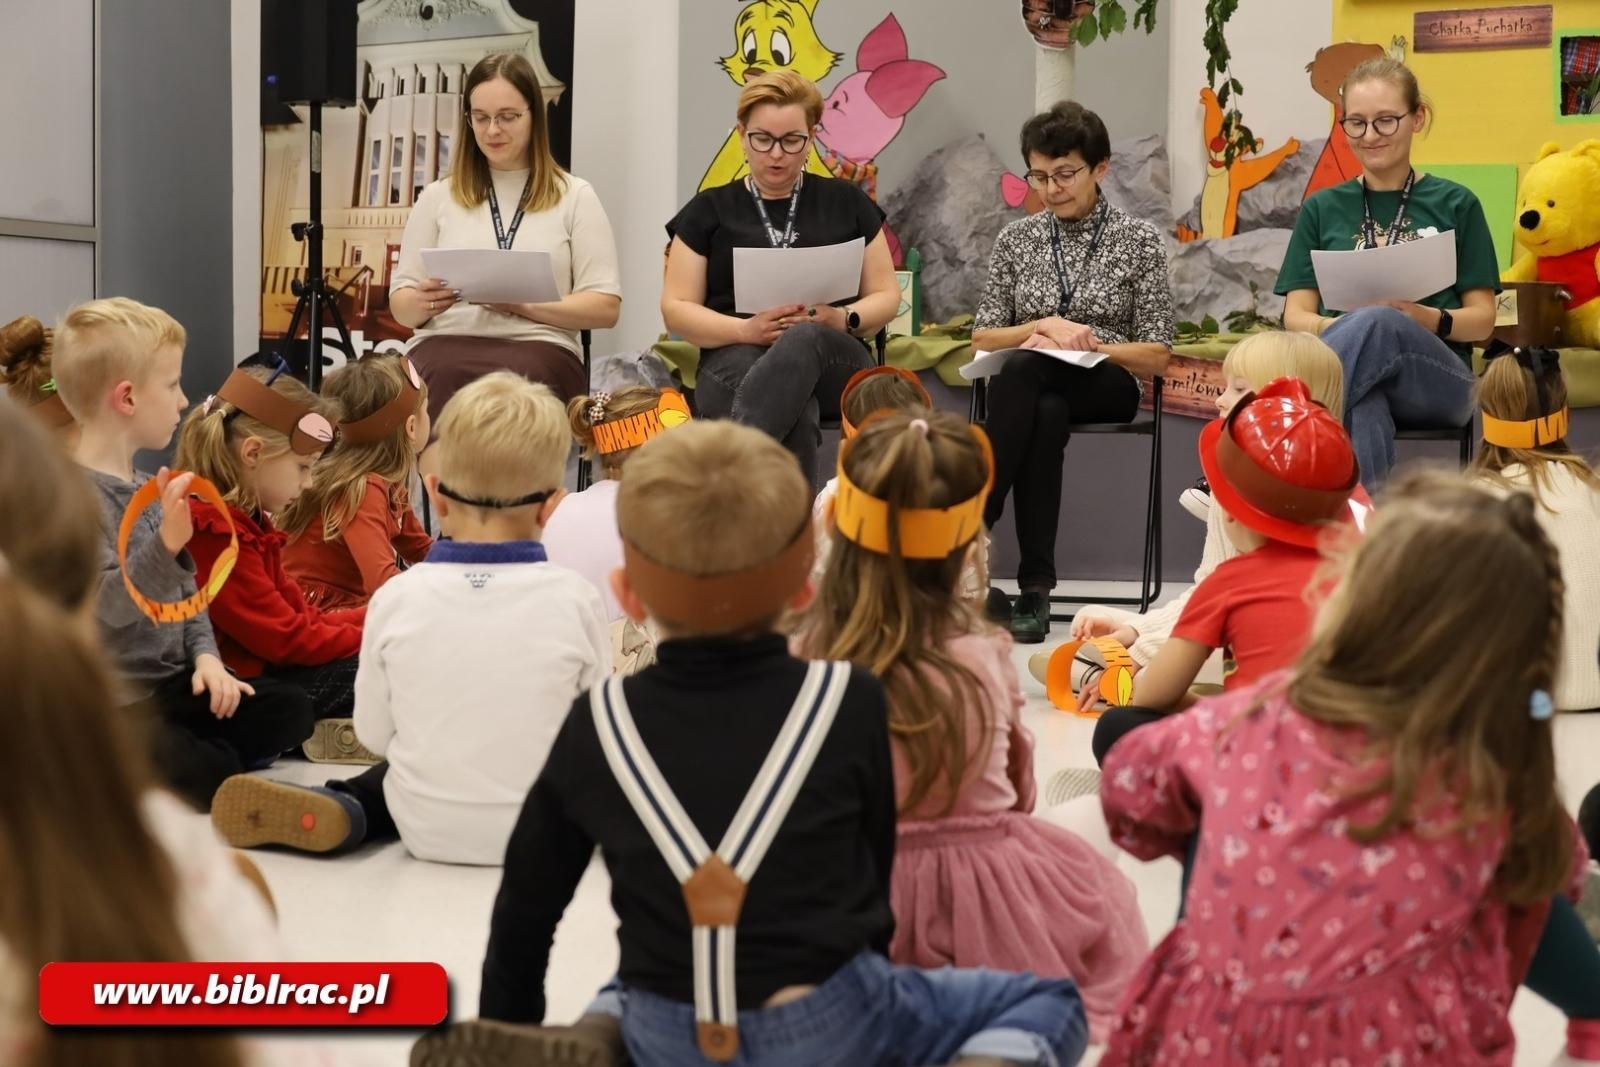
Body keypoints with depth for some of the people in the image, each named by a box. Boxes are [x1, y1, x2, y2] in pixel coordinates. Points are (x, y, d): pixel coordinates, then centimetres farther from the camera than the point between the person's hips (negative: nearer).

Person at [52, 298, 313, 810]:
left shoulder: (148, 487, 11)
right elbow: (112, 605, -27)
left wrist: (205, 654, 1)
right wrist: (166, 543, -42)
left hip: (173, 682, 9)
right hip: (110, 704, -8)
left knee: (291, 709, 0)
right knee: (203, 777, -23)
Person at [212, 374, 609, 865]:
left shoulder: (398, 598, -12)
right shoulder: (573, 598, -15)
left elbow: (374, 733, -3)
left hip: (428, 831, 0)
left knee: (390, 772, 31)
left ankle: (334, 807, 4)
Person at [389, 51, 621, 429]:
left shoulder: (575, 196, 13)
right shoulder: (438, 197, 19)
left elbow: (605, 307, 6)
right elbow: (401, 308, 17)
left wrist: (525, 305, -9)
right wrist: (423, 302, -7)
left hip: (540, 348, -1)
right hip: (446, 343, 1)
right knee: (446, 378, -37)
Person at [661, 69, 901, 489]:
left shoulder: (847, 202, 17)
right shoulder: (709, 210, 14)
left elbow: (886, 295, 16)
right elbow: (676, 308, 7)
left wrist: (844, 319, -10)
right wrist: (747, 329, -14)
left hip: (834, 363, 1)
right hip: (736, 358, 0)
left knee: (804, 340, -40)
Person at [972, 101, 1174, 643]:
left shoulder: (1138, 239, 5)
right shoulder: (1016, 238, 13)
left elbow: (1158, 355, 2)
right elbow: (982, 338, 11)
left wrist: (1087, 345, -12)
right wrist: (1043, 324, -7)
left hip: (1108, 385, -2)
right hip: (1036, 389, 2)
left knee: (1023, 371, -37)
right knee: (1044, 416, -38)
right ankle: (1035, 587, -40)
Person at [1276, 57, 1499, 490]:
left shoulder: (1455, 205, 12)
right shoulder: (1322, 209, 16)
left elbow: (1482, 319, 9)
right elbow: (1296, 315, 9)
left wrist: (1428, 320, -16)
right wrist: (1332, 328, -17)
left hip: (1435, 378, 0)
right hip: (1351, 374, 1)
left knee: (1379, 323, -38)